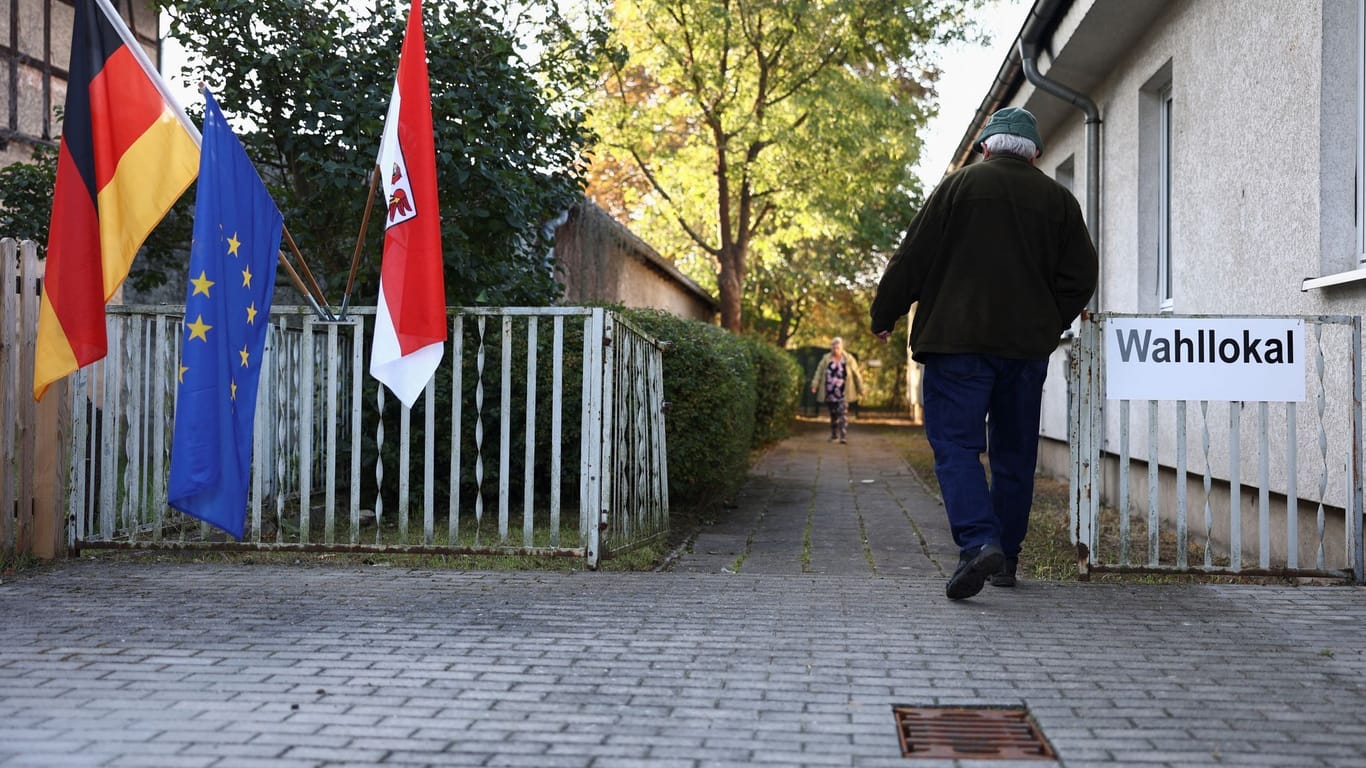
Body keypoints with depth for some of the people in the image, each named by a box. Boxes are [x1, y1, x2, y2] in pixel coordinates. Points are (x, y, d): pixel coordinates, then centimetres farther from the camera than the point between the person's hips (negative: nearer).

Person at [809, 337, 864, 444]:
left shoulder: (848, 359, -1)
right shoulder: (826, 359, 2)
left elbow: (856, 374, 4)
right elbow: (819, 372, -1)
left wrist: (860, 389, 6)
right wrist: (814, 385, -14)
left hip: (843, 393, -2)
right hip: (830, 393, 2)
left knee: (843, 413, -13)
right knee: (833, 414, 11)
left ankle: (844, 436, -19)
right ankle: (834, 435, 25)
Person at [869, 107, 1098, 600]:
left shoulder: (959, 185, 1)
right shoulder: (1058, 199, 9)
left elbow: (912, 258, -2)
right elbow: (1082, 274, 7)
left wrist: (884, 316, 10)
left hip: (957, 340, -3)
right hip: (1027, 346, 4)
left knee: (955, 446, -4)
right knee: (1014, 453, 12)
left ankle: (978, 542, -24)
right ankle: (1006, 558, 19)